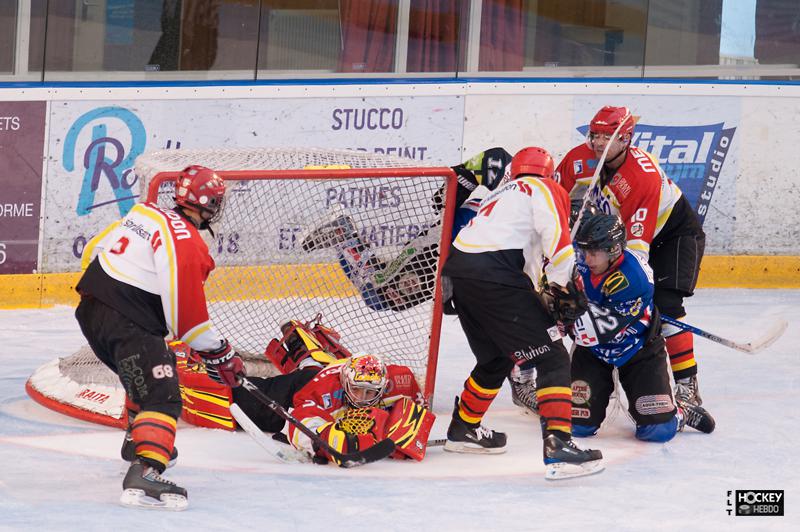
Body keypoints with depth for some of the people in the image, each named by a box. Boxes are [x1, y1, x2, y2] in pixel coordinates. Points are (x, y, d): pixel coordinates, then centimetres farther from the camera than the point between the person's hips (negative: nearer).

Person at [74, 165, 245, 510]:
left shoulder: (145, 214, 11)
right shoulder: (187, 244, -15)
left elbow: (93, 250, 20)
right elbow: (186, 313, -17)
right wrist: (219, 354, -7)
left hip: (90, 309, 9)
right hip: (128, 325, -9)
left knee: (145, 375, 32)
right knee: (161, 395, -16)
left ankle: (138, 442, 51)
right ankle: (144, 475, -35)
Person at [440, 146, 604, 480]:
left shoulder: (502, 195, 34)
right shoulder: (545, 189, 9)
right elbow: (556, 236, -10)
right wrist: (565, 286, -6)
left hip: (458, 268, 8)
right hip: (493, 275, -8)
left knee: (496, 358, 29)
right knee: (552, 360, -7)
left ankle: (463, 429, 44)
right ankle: (558, 447, -20)